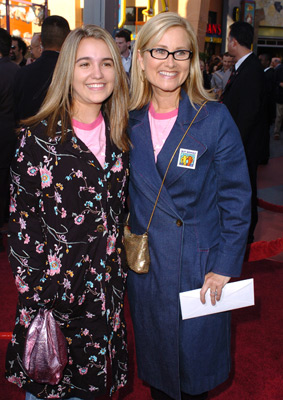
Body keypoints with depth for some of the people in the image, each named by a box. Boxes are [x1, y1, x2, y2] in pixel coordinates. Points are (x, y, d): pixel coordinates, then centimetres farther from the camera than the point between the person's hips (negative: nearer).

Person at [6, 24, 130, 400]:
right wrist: (35, 290, -12)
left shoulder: (119, 135, 3)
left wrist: (119, 265, 10)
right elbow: (21, 215, -10)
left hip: (106, 282, 4)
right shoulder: (39, 136, -12)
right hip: (52, 282, -4)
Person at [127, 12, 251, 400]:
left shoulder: (214, 118, -11)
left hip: (199, 266, -3)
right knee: (154, 356, 21)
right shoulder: (130, 122, -1)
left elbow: (236, 198, -9)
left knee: (194, 363, 14)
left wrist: (224, 267, -12)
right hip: (145, 265, 3)